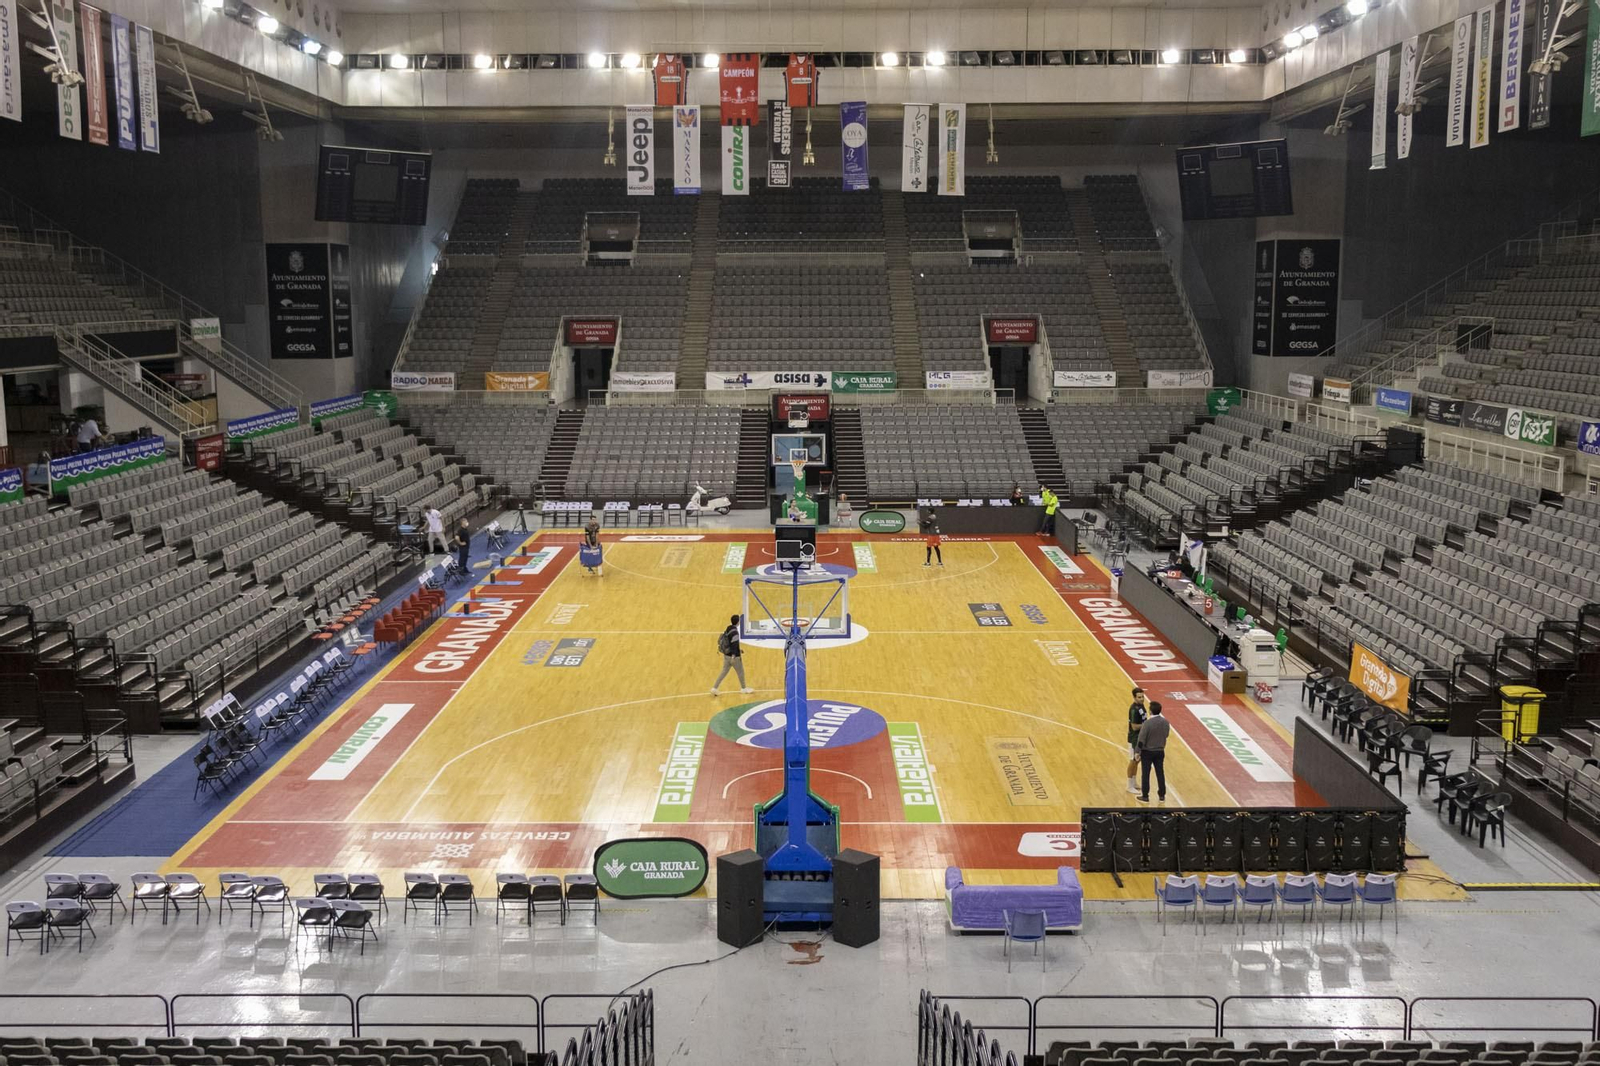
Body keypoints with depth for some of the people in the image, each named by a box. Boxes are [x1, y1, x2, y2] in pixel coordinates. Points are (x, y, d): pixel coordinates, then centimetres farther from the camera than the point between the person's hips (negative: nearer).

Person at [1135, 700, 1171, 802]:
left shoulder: (1147, 723, -22)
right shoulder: (1166, 722, -7)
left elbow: (1141, 740, -18)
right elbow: (1166, 735, 7)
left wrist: (1138, 752, -9)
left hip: (1147, 752, -4)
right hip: (1160, 752, 4)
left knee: (1145, 774, 7)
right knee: (1160, 773, 15)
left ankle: (1145, 797, 14)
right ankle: (1162, 795, 24)